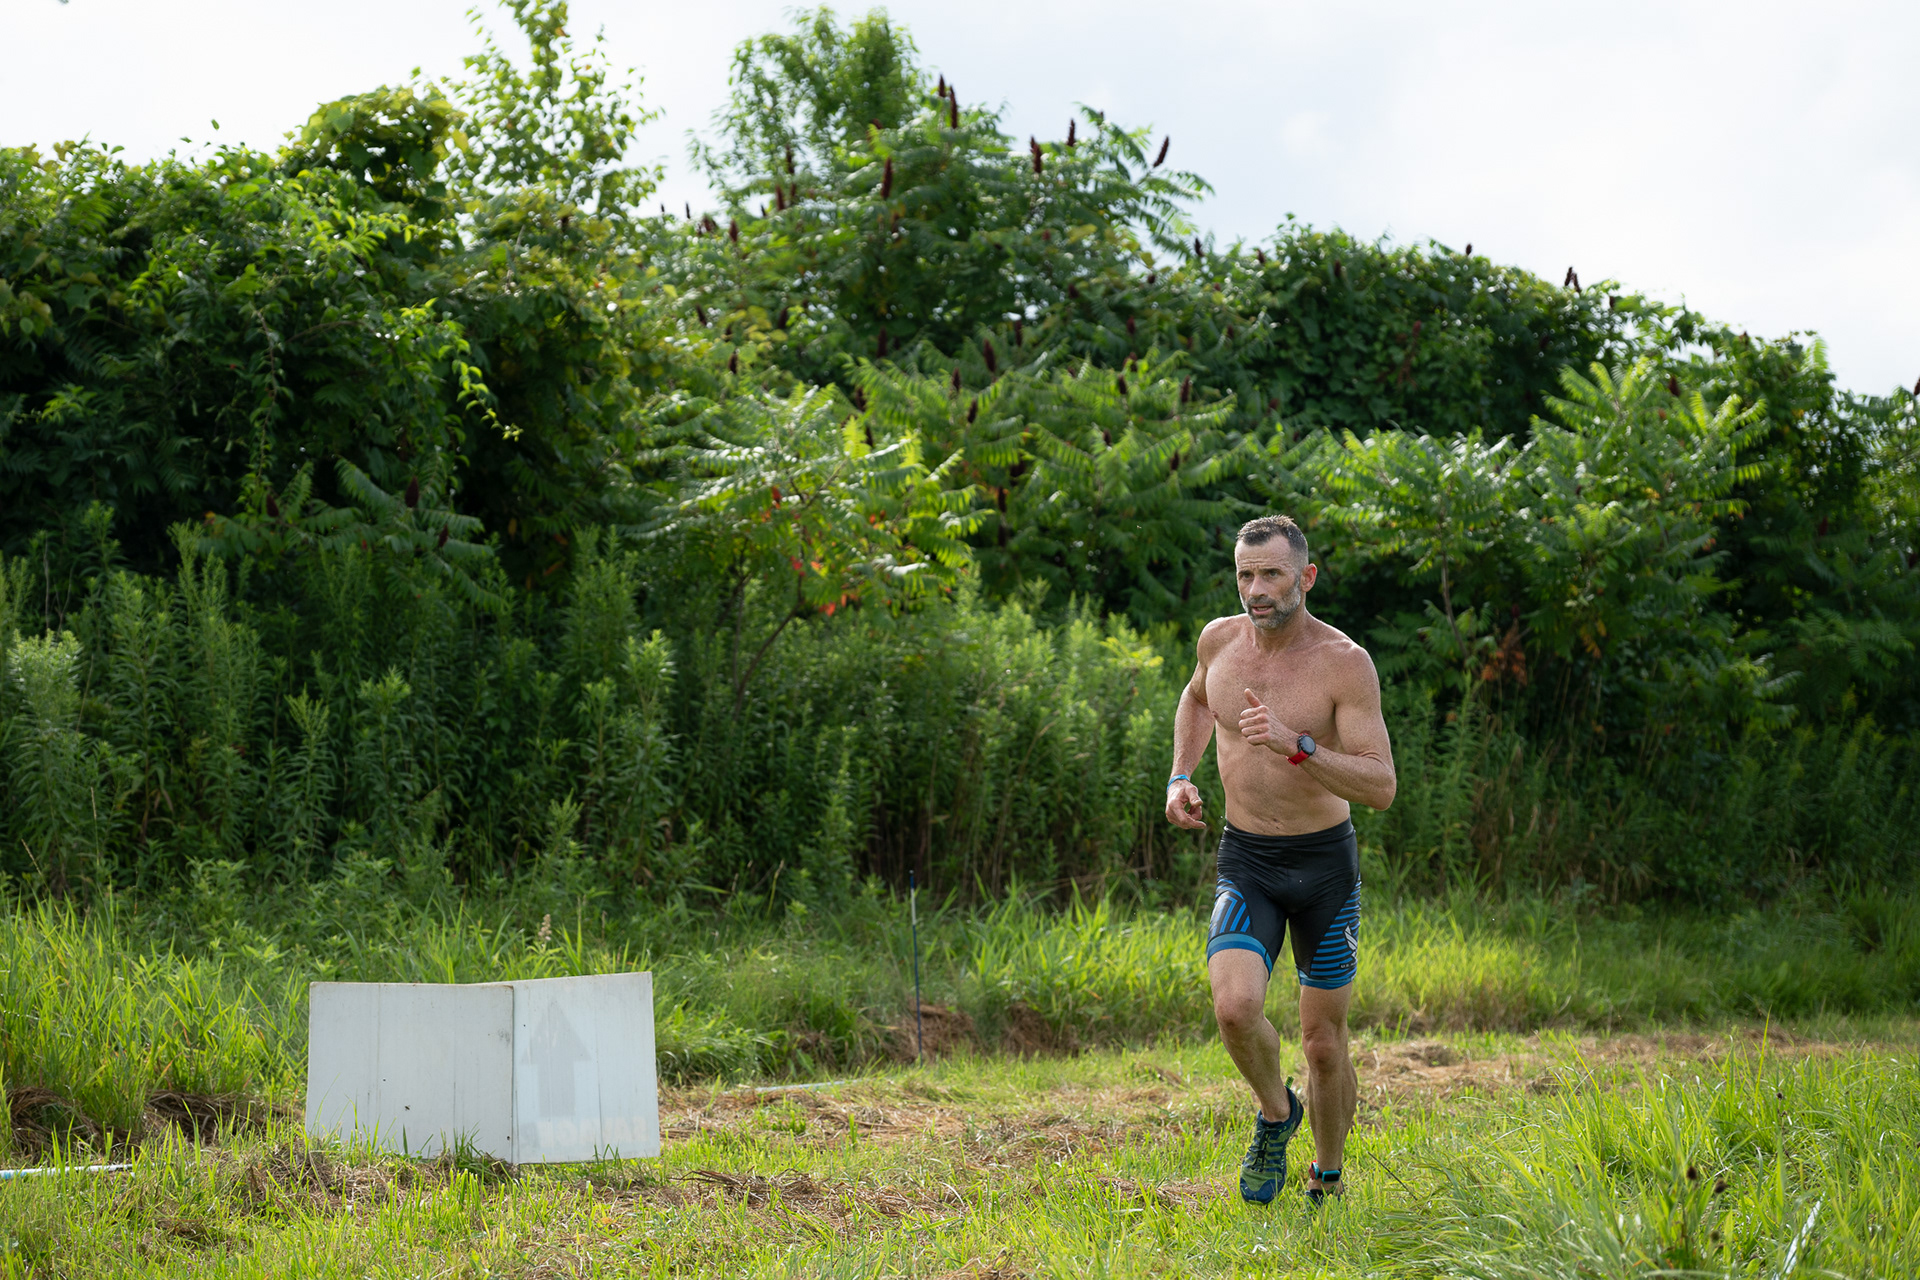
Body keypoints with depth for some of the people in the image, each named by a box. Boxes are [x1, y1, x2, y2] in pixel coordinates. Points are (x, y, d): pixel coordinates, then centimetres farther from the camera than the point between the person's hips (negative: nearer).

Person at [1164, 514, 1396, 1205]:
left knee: (1324, 1043, 5)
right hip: (1245, 864, 2)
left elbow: (1381, 787, -21)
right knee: (1236, 1006, -23)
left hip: (1325, 865, -2)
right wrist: (1180, 778, 9)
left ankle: (1327, 1181, 29)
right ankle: (1276, 1112, 8)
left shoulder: (1344, 662, -16)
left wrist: (1294, 745, -34)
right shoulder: (1219, 640, -2)